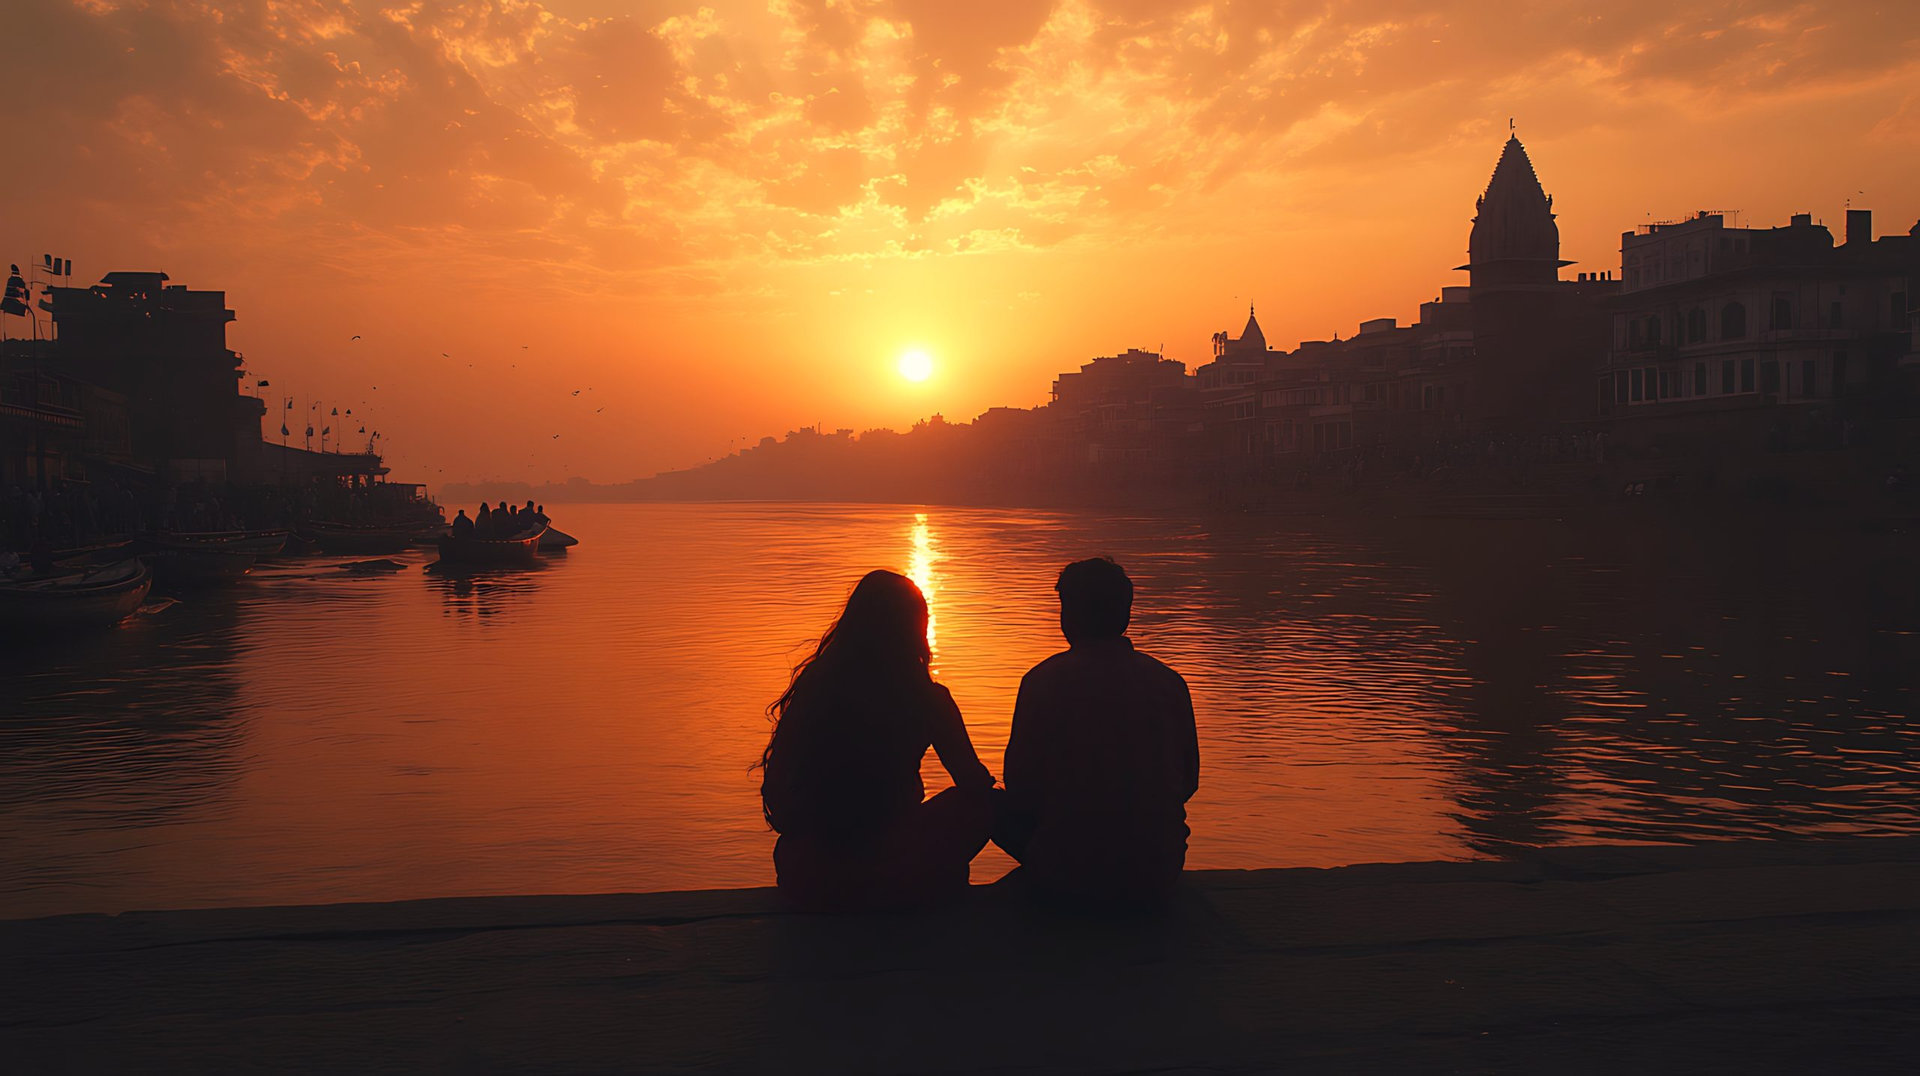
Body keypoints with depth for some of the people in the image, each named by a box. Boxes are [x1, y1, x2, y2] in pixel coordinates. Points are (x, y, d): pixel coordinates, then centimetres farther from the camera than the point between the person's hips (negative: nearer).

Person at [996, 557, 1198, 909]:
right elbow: (1188, 782, 9)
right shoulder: (1169, 681, 1)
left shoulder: (1043, 680, -8)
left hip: (1068, 879, -4)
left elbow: (1021, 787, -3)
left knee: (1003, 813, 23)